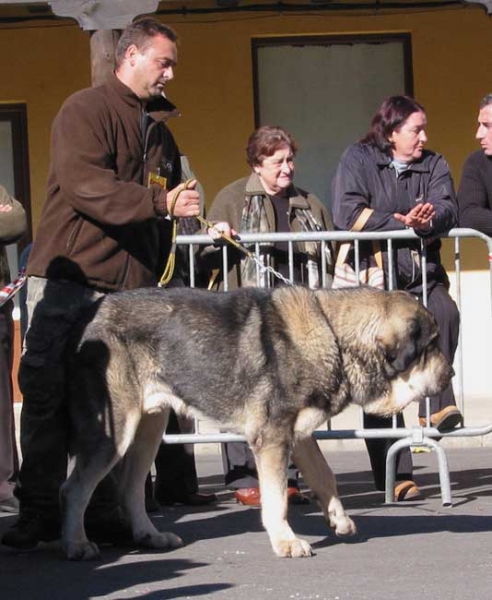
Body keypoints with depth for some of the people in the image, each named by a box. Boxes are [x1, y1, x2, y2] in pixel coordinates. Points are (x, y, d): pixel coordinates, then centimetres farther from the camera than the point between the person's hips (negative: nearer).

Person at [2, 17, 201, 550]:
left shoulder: (159, 133, 23)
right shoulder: (85, 111, -1)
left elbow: (161, 218, 28)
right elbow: (83, 185, -16)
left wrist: (153, 277, 16)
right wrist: (159, 202, -23)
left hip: (129, 290, 6)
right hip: (68, 280, -6)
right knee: (47, 394, -7)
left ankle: (101, 511, 3)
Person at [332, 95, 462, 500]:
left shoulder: (433, 165, 14)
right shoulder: (358, 160, 3)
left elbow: (448, 209, -4)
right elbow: (348, 215, -12)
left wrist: (428, 220, -27)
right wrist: (405, 225, -12)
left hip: (421, 275, 3)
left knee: (444, 314, -32)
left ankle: (435, 407, -34)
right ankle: (395, 474, -3)